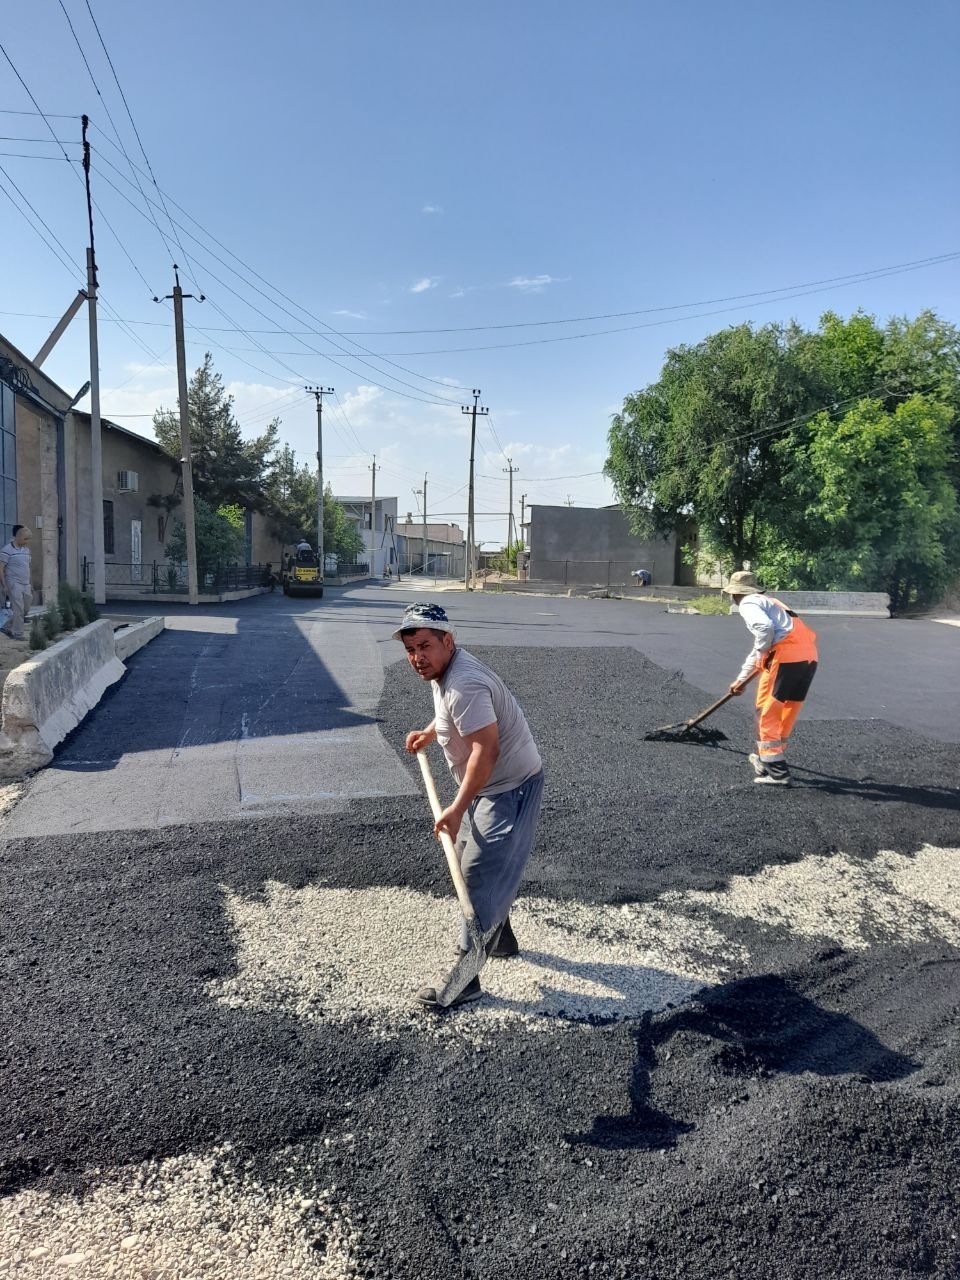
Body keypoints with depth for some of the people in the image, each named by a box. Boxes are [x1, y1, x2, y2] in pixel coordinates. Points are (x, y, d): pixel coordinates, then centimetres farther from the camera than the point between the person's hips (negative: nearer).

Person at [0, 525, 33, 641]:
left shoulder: (26, 550, 13)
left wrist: (31, 584, 18)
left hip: (26, 585, 8)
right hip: (14, 584, -7)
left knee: (26, 609, 10)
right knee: (18, 609, -7)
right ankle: (17, 634, 2)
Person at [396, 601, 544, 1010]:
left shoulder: (464, 684, -29)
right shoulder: (444, 670, 4)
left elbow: (486, 750, -34)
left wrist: (457, 808, -31)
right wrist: (429, 732, 15)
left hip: (510, 788, -11)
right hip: (490, 786, 11)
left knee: (479, 877, -8)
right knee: (472, 862, 24)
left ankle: (464, 980, 2)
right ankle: (501, 938, 43)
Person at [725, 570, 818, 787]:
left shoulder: (748, 604, 3)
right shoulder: (766, 602, 31)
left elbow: (765, 627, -21)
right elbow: (758, 647, 40)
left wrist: (763, 656, -4)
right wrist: (741, 679, 47)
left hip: (786, 655, -9)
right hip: (809, 655, 9)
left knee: (767, 713, 1)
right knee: (787, 713, 19)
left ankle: (777, 772, 1)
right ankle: (769, 760, 34)